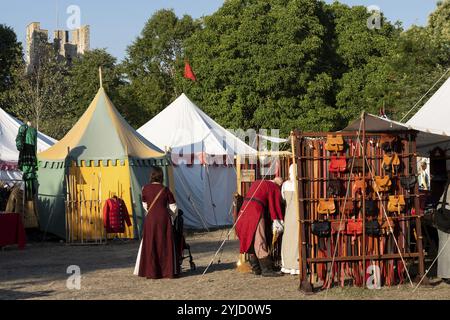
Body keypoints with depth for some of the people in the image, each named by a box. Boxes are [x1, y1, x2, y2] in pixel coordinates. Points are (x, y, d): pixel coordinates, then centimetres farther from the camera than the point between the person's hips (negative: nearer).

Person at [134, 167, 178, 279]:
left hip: (150, 219, 1)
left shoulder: (145, 189, 0)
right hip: (164, 218, 0)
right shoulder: (165, 190, -2)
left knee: (149, 244, 7)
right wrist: (172, 218, 21)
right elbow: (173, 208, 3)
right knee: (165, 244, 6)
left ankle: (151, 272, 7)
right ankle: (167, 271, 7)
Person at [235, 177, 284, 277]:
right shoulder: (275, 188, 5)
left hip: (244, 210, 8)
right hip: (255, 212, -8)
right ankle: (266, 269, -10)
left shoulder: (257, 182, 26)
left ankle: (256, 269, 15)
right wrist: (277, 223, 6)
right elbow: (275, 206, 3)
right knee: (260, 242, -8)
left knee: (250, 242, 11)